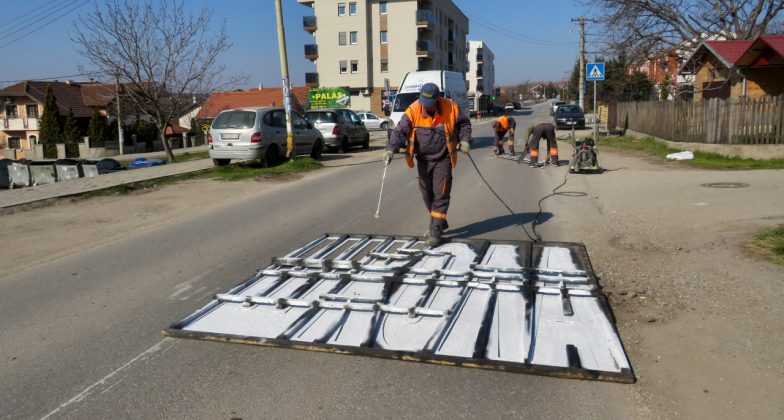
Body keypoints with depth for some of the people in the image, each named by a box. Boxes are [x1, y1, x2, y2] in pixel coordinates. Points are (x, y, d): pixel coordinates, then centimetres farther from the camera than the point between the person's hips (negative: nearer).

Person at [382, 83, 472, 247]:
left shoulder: (451, 108, -12)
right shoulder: (413, 111, -13)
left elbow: (464, 123, 5)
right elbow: (400, 131, -17)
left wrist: (465, 140, -9)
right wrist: (391, 149, -30)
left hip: (443, 159, -2)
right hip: (423, 159, 3)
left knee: (440, 194, -7)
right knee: (426, 193, 12)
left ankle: (436, 231, -2)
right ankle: (440, 222, 33)